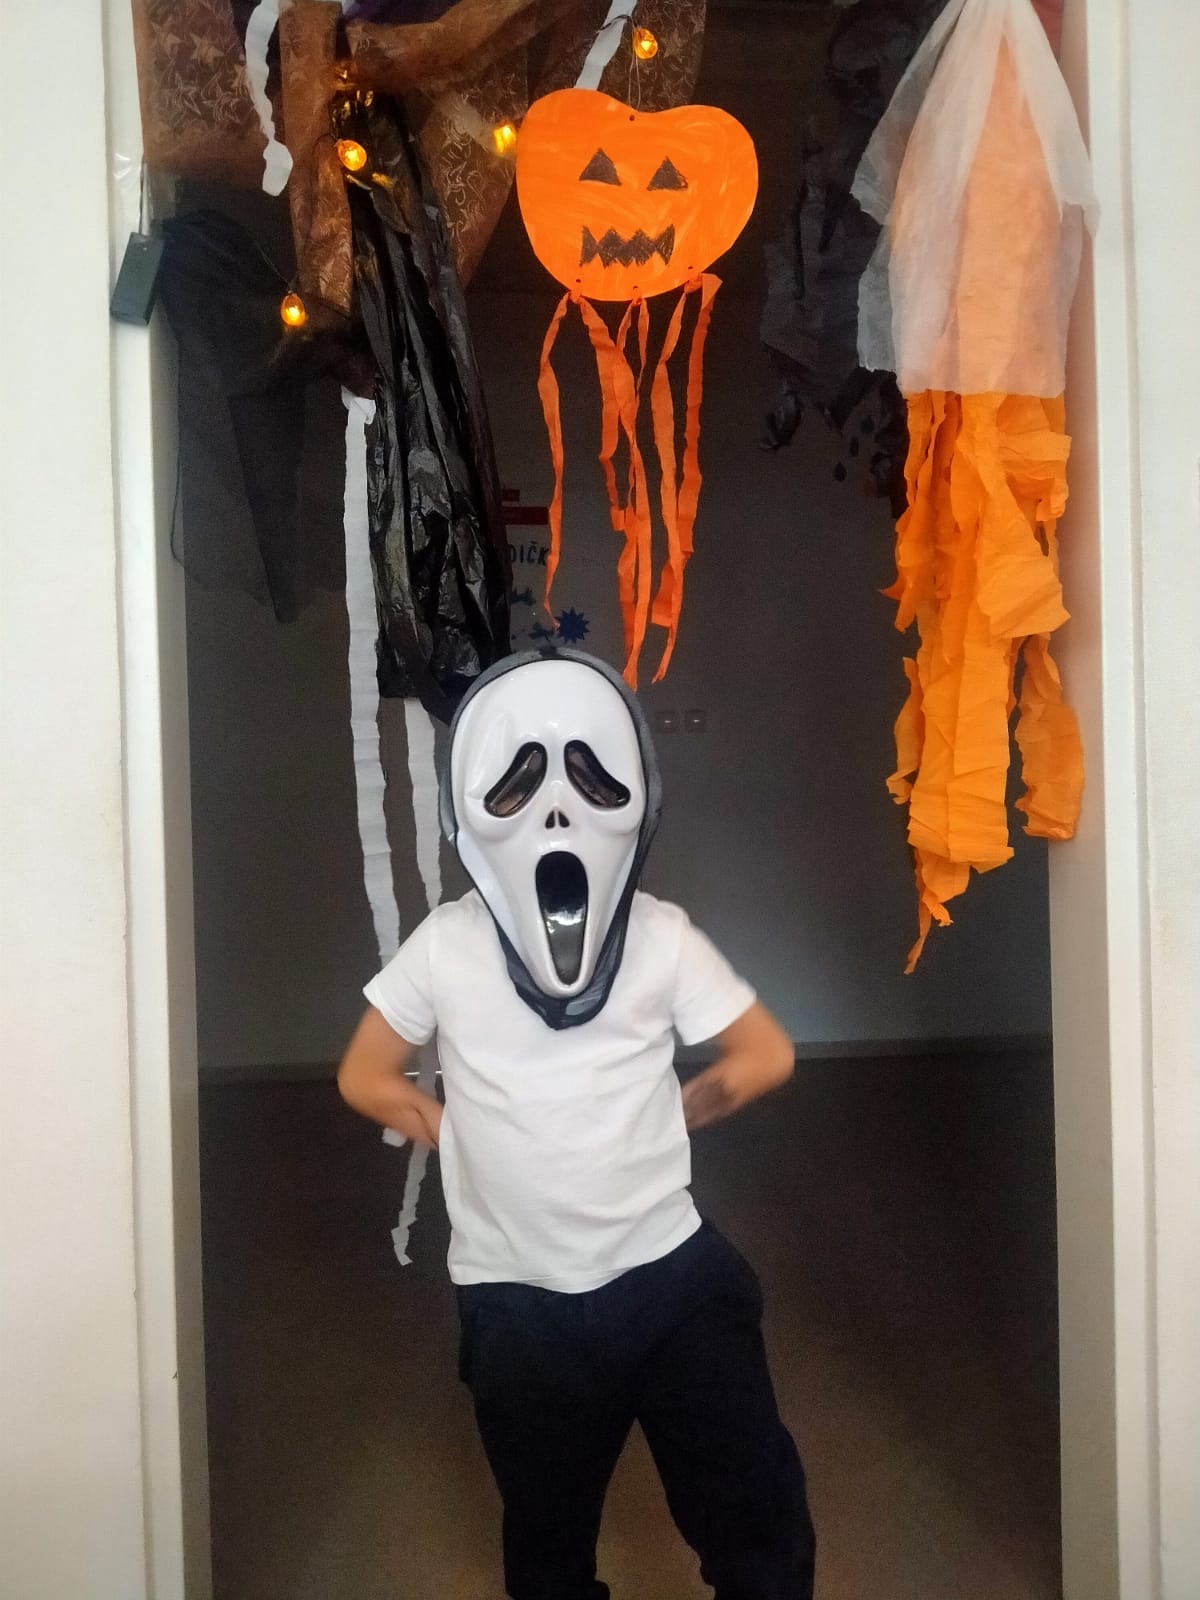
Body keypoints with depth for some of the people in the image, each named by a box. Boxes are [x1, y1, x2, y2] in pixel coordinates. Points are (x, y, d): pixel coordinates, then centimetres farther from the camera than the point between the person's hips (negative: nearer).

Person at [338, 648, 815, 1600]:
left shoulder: (661, 936, -6)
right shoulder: (446, 947, -7)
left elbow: (766, 1056, 3)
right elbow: (365, 1076, 5)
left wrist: (667, 1117, 0)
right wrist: (463, 1133, -3)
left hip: (670, 1273, 0)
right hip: (519, 1300, 1)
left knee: (759, 1520, 9)